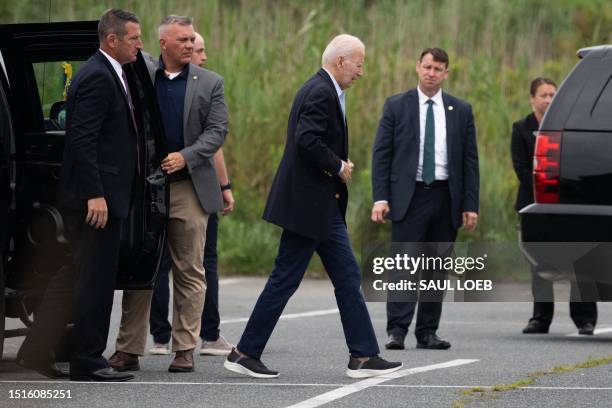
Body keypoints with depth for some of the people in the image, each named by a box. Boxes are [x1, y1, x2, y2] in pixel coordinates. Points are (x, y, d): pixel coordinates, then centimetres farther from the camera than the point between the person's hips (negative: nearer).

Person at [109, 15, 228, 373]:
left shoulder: (209, 83, 6)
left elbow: (217, 131, -1)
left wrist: (185, 156, -15)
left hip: (189, 186, 0)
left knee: (190, 272, 2)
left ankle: (185, 350, 7)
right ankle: (129, 350, 8)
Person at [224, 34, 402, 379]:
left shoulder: (327, 91, 15)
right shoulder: (321, 93, -17)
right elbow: (307, 140, -29)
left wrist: (340, 165, 4)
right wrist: (339, 167, -16)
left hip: (325, 205, 11)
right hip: (309, 204, -11)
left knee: (348, 277, 8)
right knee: (286, 279, -3)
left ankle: (363, 356, 9)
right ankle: (245, 353, 4)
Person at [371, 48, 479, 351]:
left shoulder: (461, 111, 9)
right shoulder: (396, 106, 4)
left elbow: (470, 160, 9)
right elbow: (381, 153, 1)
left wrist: (470, 204, 2)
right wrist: (380, 198, -9)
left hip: (446, 198, 3)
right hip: (409, 197, -3)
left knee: (437, 269, 5)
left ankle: (427, 332, 10)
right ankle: (397, 331, -10)